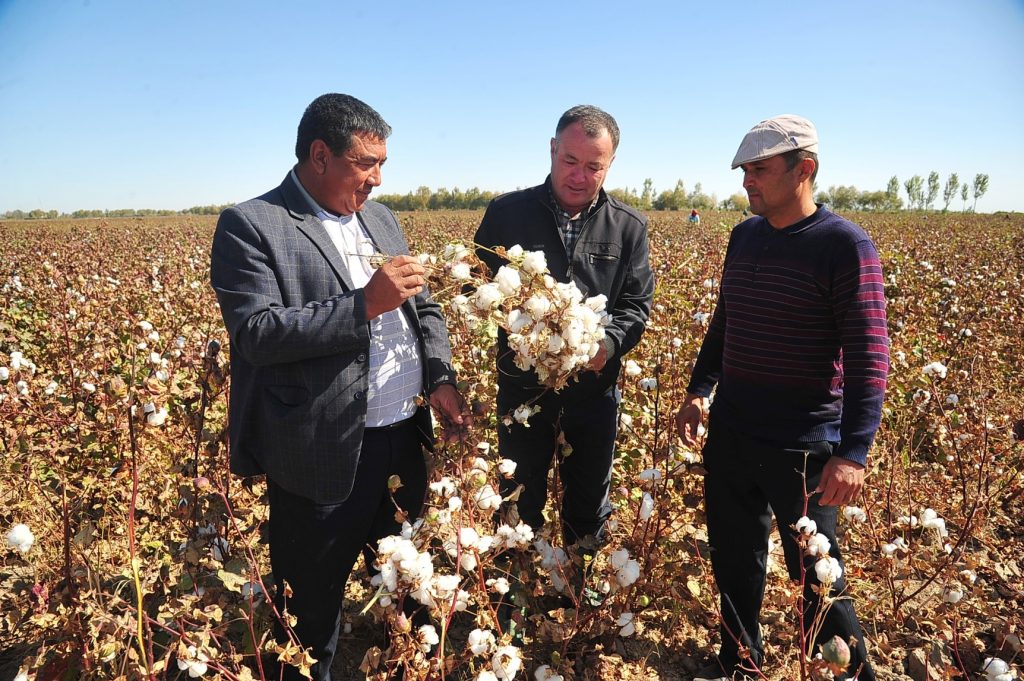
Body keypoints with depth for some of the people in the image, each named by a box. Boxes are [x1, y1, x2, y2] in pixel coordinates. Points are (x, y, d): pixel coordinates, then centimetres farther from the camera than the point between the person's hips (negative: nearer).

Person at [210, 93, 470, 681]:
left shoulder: (381, 218, 13)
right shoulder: (251, 226, -10)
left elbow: (424, 307, 15)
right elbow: (256, 332, -20)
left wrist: (441, 378, 0)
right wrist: (365, 304, -25)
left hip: (405, 436, 7)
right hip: (326, 455, -7)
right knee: (314, 600, 11)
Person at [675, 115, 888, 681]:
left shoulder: (845, 246, -13)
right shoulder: (744, 235, 7)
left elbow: (867, 356, -17)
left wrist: (853, 452, -23)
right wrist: (698, 390, 12)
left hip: (802, 445, -6)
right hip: (729, 433, 6)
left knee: (815, 573, 8)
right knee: (732, 556, 17)